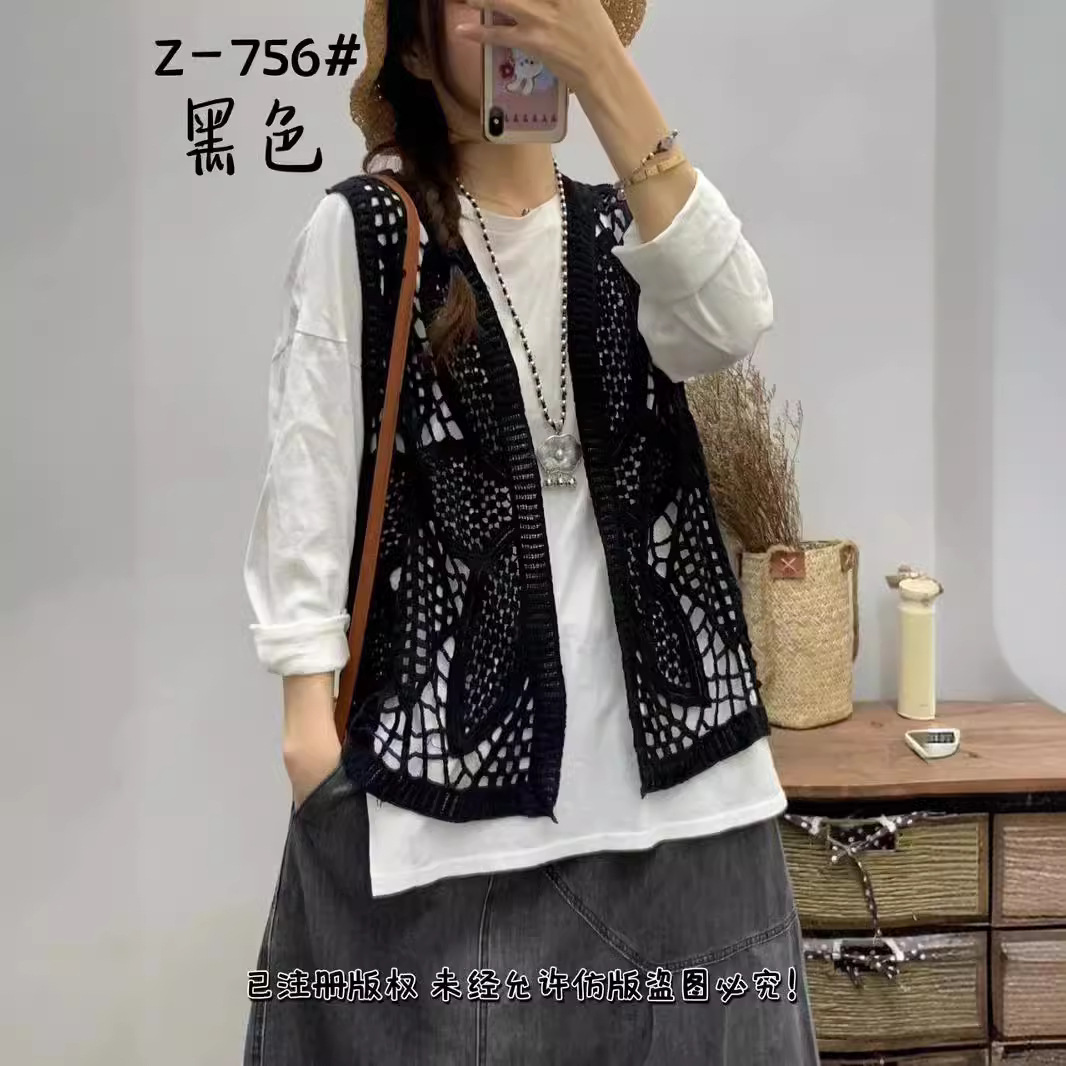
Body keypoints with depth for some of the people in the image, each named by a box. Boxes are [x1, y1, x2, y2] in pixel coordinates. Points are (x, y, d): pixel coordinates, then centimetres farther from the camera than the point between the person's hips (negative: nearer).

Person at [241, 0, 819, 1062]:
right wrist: (309, 700, -12)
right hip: (442, 700, -3)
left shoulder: (621, 228, 12)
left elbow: (729, 324, -10)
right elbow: (308, 468, -3)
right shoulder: (360, 229, 1)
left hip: (647, 701, 4)